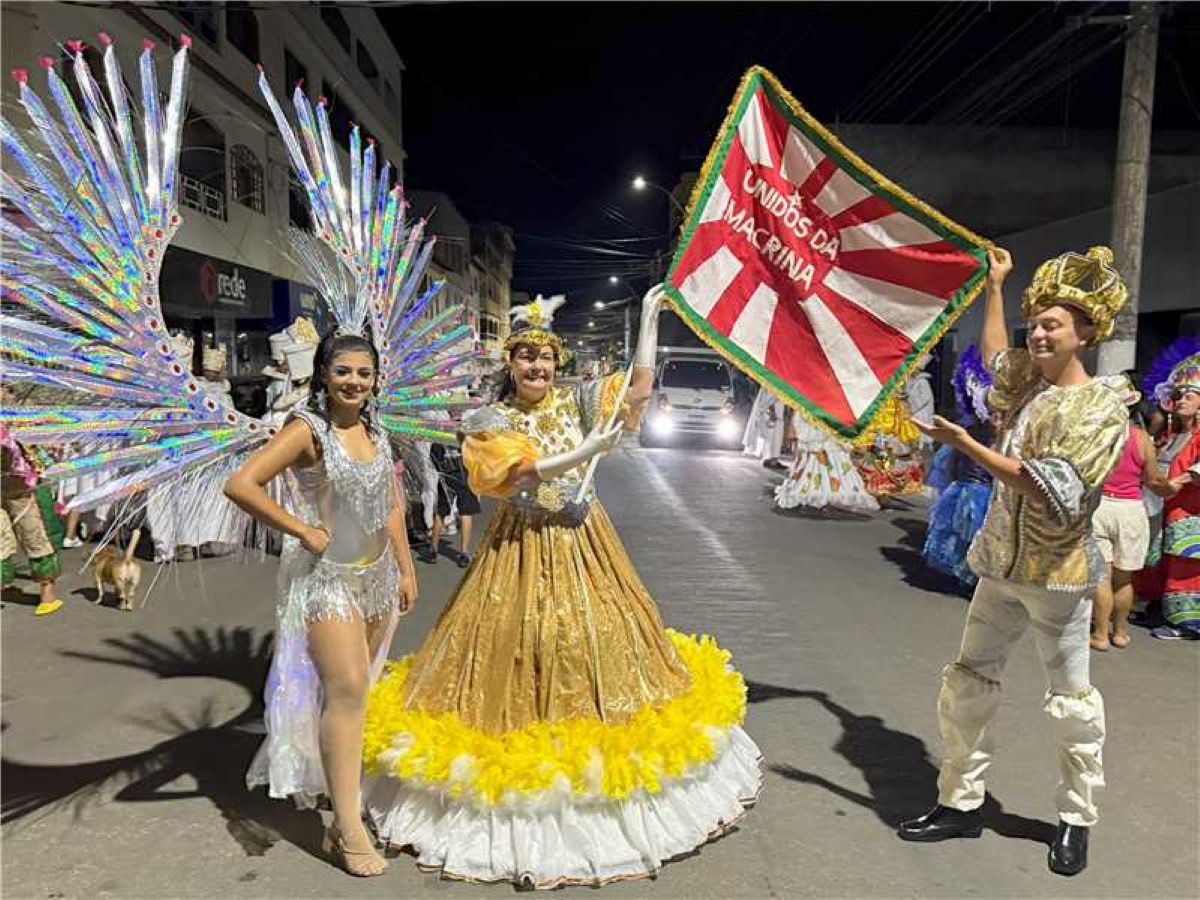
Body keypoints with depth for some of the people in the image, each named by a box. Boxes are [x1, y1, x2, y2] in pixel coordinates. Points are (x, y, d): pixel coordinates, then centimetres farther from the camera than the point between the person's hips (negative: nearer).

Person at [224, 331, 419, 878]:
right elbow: (240, 485, -19)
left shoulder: (376, 433, 9)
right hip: (326, 574, -6)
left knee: (355, 689, 13)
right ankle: (348, 827, -1)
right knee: (347, 687, -11)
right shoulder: (308, 428, -11)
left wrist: (406, 570, 12)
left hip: (377, 573, 7)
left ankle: (339, 780, 31)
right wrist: (301, 530, -15)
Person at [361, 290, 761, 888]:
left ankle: (604, 747, 29)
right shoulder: (489, 419, -5)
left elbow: (640, 387, -1)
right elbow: (520, 471, -20)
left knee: (596, 639, 11)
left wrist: (649, 318, -4)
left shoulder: (576, 401, 3)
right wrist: (586, 451, -23)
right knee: (522, 644, 3)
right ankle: (524, 746, 21)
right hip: (523, 551, -3)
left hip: (585, 546, 3)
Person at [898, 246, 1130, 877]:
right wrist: (995, 286, 37)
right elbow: (994, 356, 33)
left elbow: (1052, 489, -22)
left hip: (1057, 574, -6)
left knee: (1070, 699, 7)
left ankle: (1077, 820, 25)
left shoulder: (1103, 408, -12)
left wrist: (966, 444, -24)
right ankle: (961, 802, 21)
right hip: (1001, 564, 7)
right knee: (968, 683, 8)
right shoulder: (1026, 380, 9)